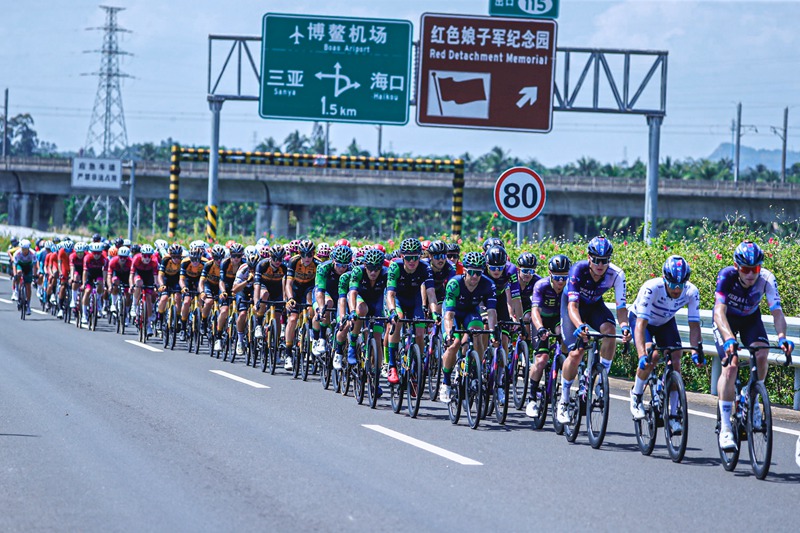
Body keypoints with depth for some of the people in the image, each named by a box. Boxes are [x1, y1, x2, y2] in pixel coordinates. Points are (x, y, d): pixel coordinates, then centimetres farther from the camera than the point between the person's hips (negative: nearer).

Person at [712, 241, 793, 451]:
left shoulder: (766, 279, -28)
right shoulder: (727, 276, -33)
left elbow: (777, 311, -34)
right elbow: (719, 312, -42)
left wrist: (782, 337, -53)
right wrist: (729, 339, -58)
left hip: (751, 319, 2)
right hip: (726, 319, -2)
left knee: (762, 355, -26)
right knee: (731, 365, -22)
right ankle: (725, 427, -19)